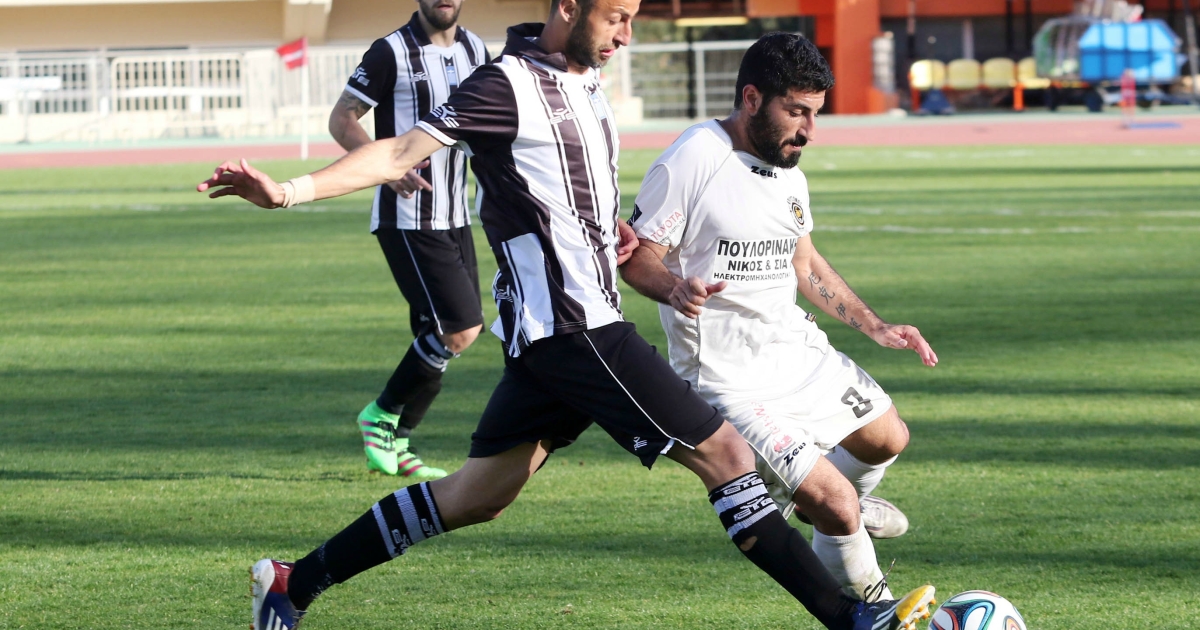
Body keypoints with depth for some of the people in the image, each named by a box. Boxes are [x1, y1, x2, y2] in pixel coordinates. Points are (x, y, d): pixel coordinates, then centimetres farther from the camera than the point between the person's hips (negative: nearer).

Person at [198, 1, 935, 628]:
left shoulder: (585, 83, 15)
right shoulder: (510, 85, -12)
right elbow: (404, 152, -16)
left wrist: (609, 226, 10)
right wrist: (290, 191, -26)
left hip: (570, 332, 10)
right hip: (569, 325, -10)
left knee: (479, 494, 13)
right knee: (724, 451, -9)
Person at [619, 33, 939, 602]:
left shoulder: (789, 173, 8)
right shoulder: (692, 161, -19)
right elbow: (636, 254, -16)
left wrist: (874, 326, 15)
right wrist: (676, 289, -37)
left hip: (798, 351, 9)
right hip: (732, 379, -9)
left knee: (887, 439, 22)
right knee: (836, 504, -14)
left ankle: (819, 505, 50)